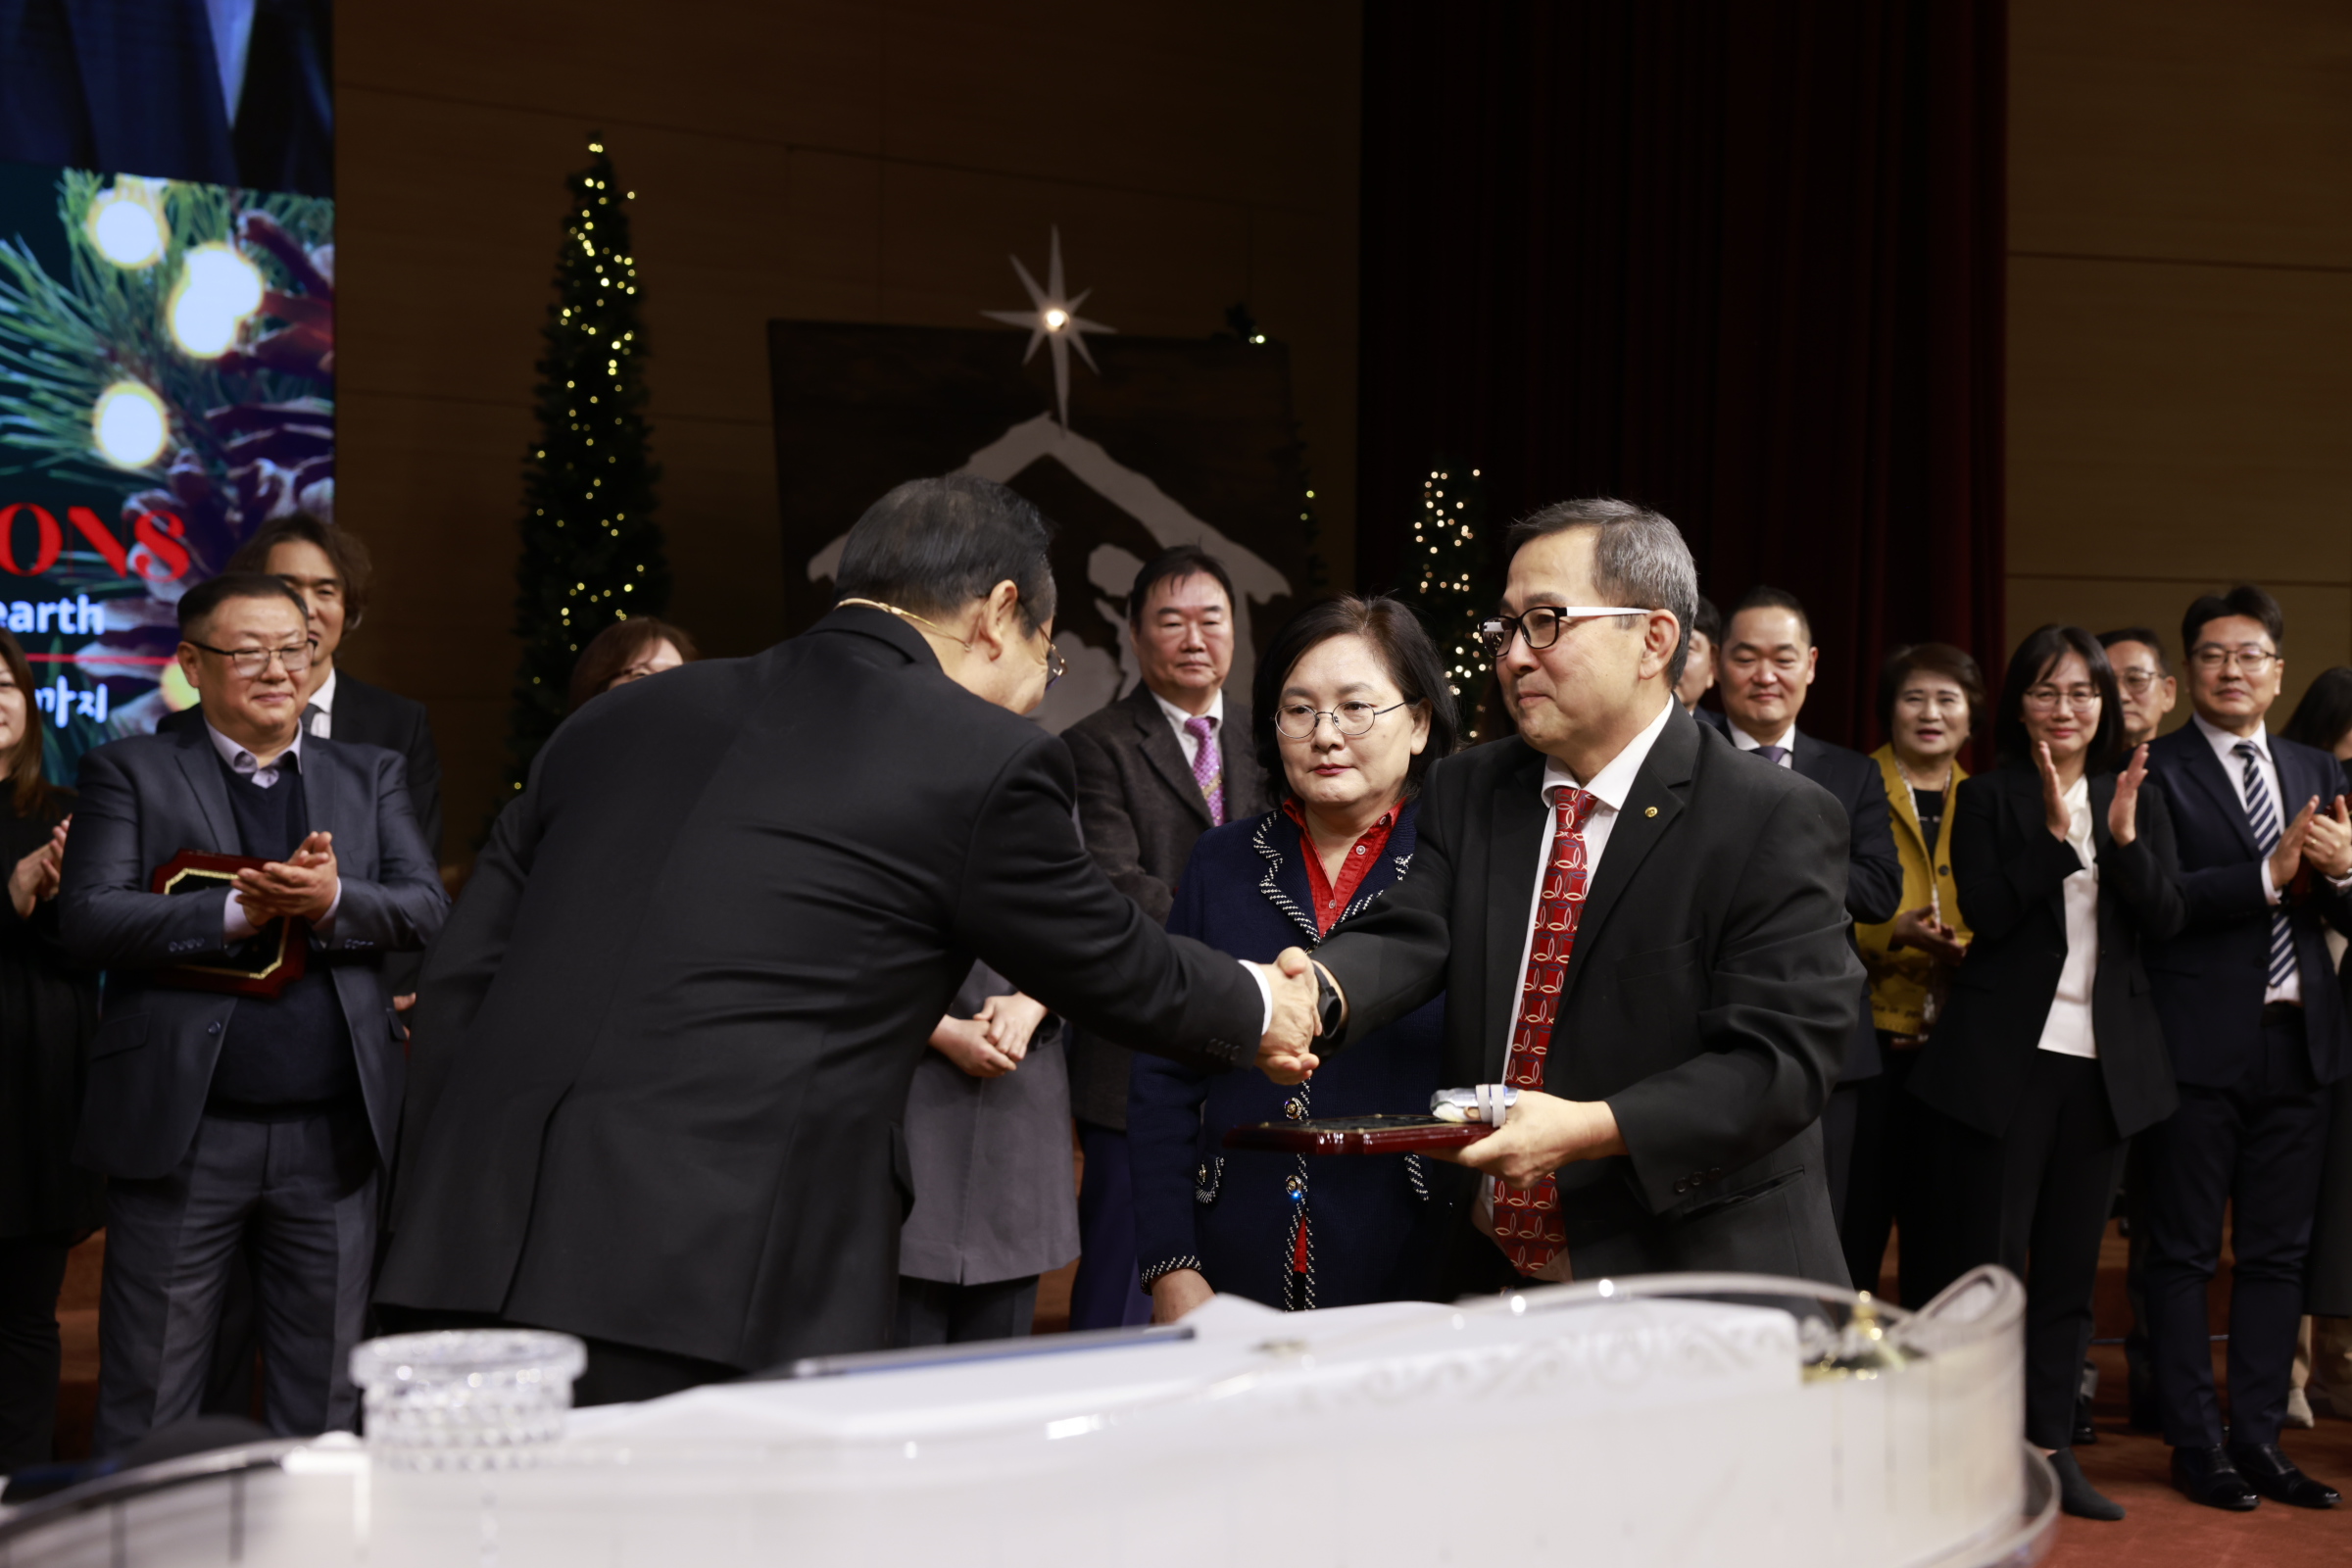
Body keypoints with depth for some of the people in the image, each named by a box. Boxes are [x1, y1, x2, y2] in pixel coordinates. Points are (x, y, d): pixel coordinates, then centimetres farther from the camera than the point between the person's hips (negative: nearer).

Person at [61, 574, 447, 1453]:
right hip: (182, 1135, -2)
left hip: (331, 1139, 2)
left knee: (324, 1406, 10)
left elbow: (427, 911, 3)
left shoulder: (372, 777, 14)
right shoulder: (131, 772, 6)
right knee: (149, 1410, 6)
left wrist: (332, 903, -17)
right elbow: (87, 917, -7)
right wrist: (238, 911, -18)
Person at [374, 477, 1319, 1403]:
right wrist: (1257, 1009, 36)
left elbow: (454, 988, 15)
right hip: (721, 1302, -6)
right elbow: (1118, 972, 16)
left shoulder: (618, 720, 16)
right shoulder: (986, 764, 1)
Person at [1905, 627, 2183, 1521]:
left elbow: (2165, 923, 1)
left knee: (2070, 1263, 10)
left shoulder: (2139, 802, 11)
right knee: (1988, 1260, 0)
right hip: (2003, 1060, -4)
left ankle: (2050, 1443, 19)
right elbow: (1987, 913, -13)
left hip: (2104, 1063, 4)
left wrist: (2124, 839, -14)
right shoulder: (1989, 800, -1)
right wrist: (2056, 834, -22)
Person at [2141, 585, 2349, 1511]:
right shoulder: (2158, 771, -4)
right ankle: (2195, 1444, 11)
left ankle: (2259, 1437, 20)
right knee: (2183, 1252, 3)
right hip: (2200, 1043, -5)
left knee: (2277, 1252, 11)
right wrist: (2270, 874, -21)